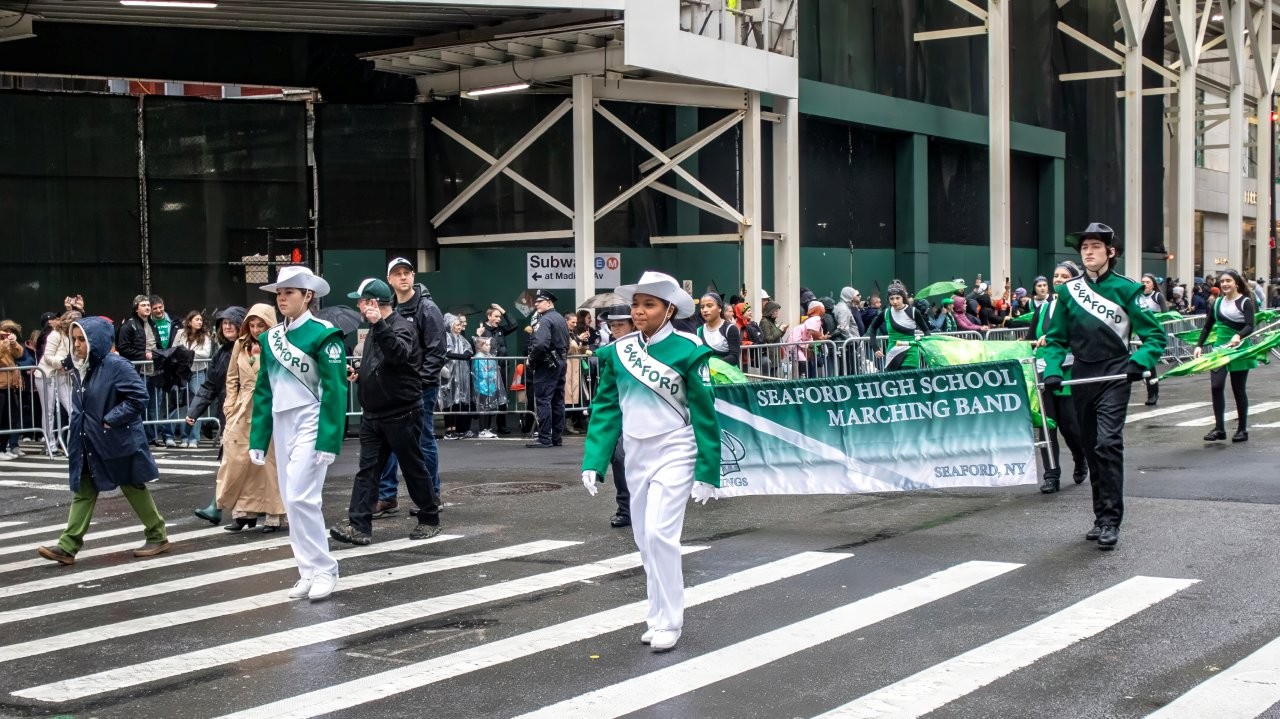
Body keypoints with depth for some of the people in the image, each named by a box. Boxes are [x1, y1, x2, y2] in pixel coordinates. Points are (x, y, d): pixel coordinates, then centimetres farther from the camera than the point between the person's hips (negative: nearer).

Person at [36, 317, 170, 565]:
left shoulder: (116, 366, -17)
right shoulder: (79, 368, 6)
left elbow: (139, 396, -21)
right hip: (88, 444, 7)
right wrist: (80, 424, 6)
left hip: (117, 442, -7)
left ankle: (158, 537, 21)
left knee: (133, 488, 6)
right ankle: (67, 546, 1)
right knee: (83, 491, 3)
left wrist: (110, 419, -19)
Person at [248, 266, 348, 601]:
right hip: (282, 424, 7)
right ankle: (309, 572, 15)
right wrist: (258, 440, 9)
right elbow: (264, 391, 13)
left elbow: (334, 391, -14)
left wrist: (328, 441, -20)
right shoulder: (270, 338, 10)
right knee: (291, 501, 7)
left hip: (310, 423, -7)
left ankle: (324, 570, -2)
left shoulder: (322, 334, -10)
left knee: (300, 497, -13)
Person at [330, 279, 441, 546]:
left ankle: (430, 520, 18)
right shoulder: (375, 330, 15)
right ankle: (359, 526, -4)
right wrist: (357, 373, 8)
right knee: (367, 470, 0)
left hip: (402, 414, -8)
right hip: (373, 414, 8)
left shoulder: (402, 327, -13)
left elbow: (399, 354, -35)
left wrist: (379, 324, -43)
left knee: (414, 468, 4)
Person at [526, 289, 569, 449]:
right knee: (558, 401, 11)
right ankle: (557, 437, 14)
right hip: (562, 362, 9)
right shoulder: (561, 318, 16)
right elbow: (566, 343, 19)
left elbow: (540, 344, -26)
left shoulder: (545, 320, -14)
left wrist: (530, 362, -14)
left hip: (547, 365, -9)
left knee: (543, 401, -8)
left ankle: (544, 439, -10)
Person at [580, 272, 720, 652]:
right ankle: (660, 614, 23)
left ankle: (668, 621, -4)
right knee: (645, 539, 10)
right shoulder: (619, 351, 2)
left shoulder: (686, 350, -11)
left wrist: (708, 469, -8)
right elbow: (606, 408, 4)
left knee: (660, 533, -15)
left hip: (674, 452, -5)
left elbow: (704, 411, -8)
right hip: (635, 453, 5)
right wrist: (593, 461, -4)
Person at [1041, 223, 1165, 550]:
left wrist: (1139, 361, -20)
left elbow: (1154, 334, -3)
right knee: (1090, 447, 10)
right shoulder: (1068, 291, 6)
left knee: (1108, 443, -16)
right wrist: (1052, 370, -7)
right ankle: (1102, 516, 21)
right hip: (1082, 377, 5)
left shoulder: (1124, 288, -4)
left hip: (1114, 376, -4)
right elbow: (1056, 338, 10)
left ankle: (1111, 521, -12)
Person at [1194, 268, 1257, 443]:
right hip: (1219, 348, 4)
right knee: (1216, 386, -7)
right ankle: (1219, 428, -3)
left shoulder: (1245, 302, -7)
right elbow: (1207, 326, 15)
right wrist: (1199, 345, 5)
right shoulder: (1218, 302, 9)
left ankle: (1242, 429, 14)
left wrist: (1238, 336, -38)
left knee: (1238, 390, 3)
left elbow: (1250, 326, -19)